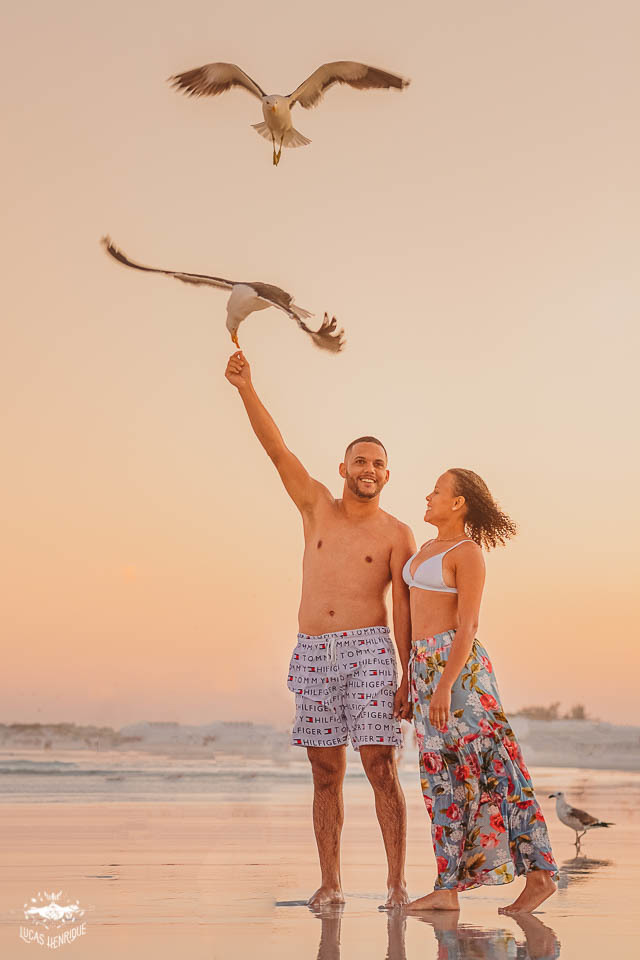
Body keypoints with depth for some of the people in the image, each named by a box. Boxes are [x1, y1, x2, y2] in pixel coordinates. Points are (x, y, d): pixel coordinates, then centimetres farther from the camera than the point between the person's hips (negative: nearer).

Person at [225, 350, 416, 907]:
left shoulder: (396, 535, 5)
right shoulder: (317, 507, 12)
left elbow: (403, 609, 0)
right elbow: (277, 448, 5)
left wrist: (409, 677, -6)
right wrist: (247, 389, -5)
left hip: (369, 651, -3)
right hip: (313, 653, 3)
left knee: (380, 767, -8)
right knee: (326, 773, 4)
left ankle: (397, 882, -3)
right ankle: (330, 883, 9)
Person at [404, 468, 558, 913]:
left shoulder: (469, 553, -8)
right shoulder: (429, 549, 18)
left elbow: (467, 627, -15)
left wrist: (445, 686, -22)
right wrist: (413, 680, 23)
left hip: (457, 665, -9)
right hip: (426, 665, 9)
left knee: (487, 769, -8)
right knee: (446, 777, 5)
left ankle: (540, 872, -2)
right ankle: (448, 889, 4)